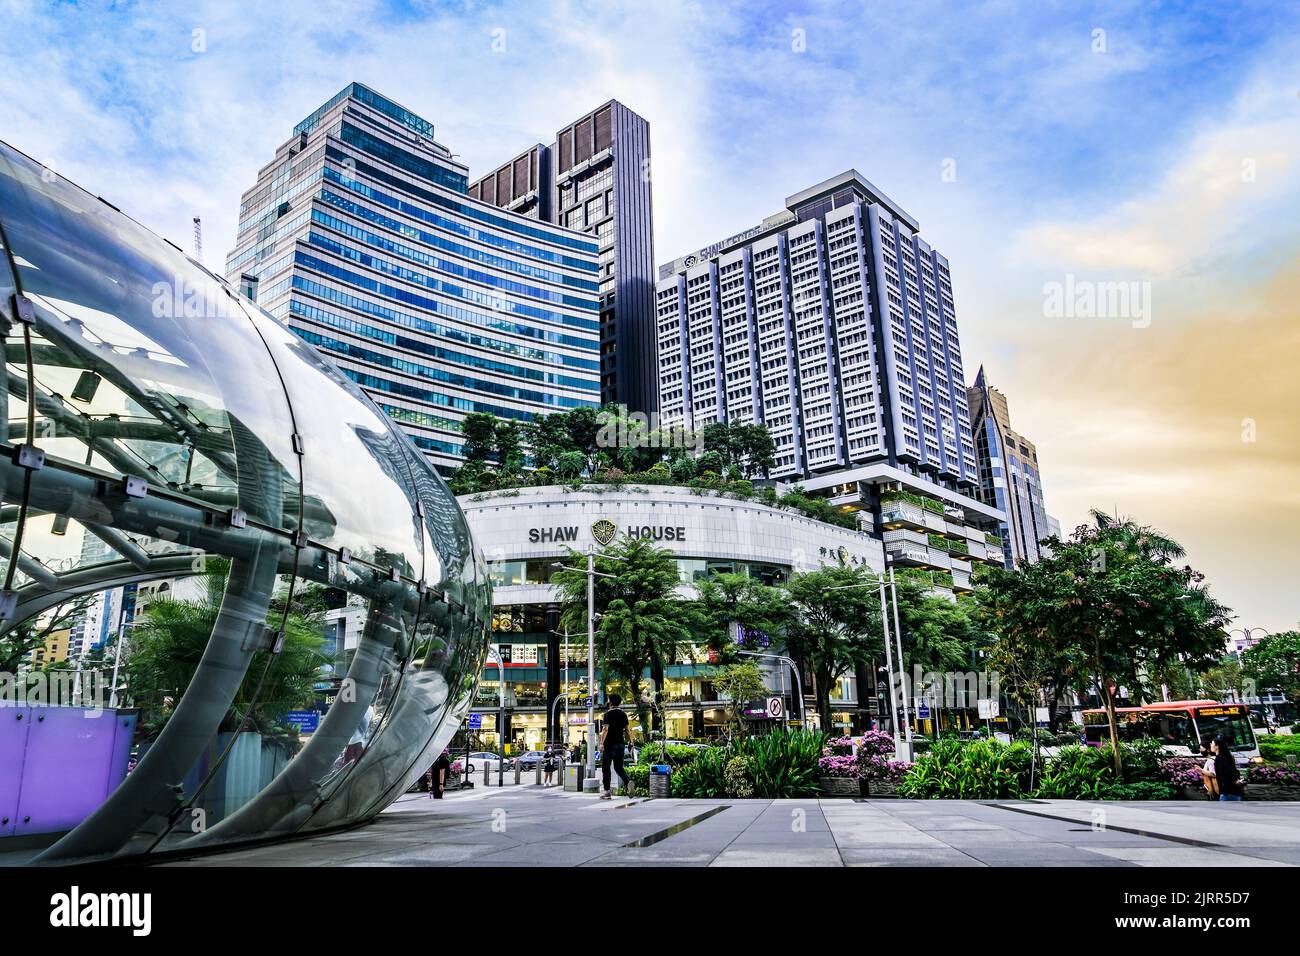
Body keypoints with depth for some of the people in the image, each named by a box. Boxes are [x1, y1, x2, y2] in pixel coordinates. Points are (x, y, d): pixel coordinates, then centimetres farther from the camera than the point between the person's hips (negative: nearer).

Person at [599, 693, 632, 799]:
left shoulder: (608, 714, -6)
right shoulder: (623, 714, 10)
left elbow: (606, 729, -16)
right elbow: (626, 730, 11)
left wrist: (601, 743, -20)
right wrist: (626, 741, 19)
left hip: (609, 743, -5)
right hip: (620, 743, 5)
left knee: (606, 767, 5)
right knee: (619, 766, 11)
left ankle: (607, 791, 6)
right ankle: (628, 780, -16)